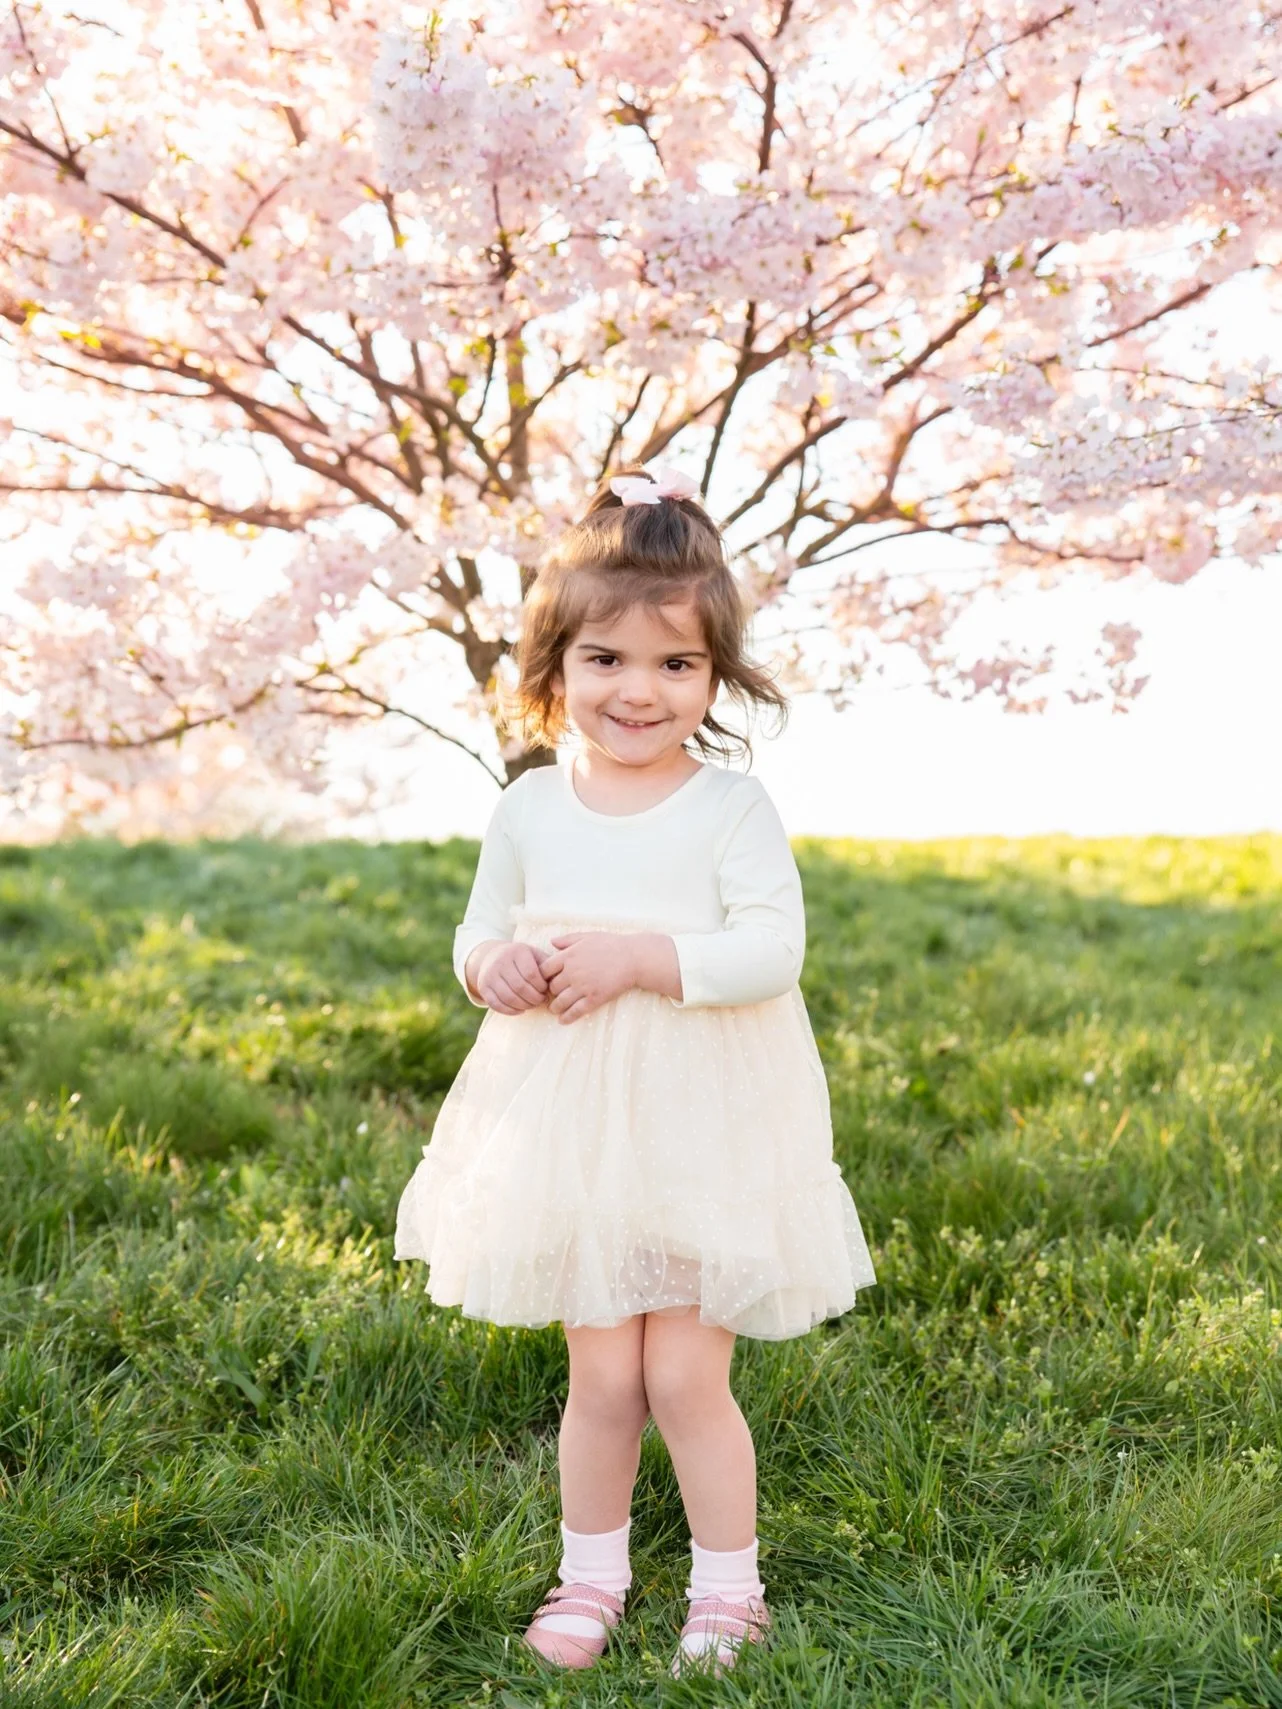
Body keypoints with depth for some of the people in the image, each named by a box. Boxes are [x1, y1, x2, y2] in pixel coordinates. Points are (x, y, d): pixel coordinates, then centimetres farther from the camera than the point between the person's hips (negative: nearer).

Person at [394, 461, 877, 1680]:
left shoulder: (732, 807, -9)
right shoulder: (529, 809, 2)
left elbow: (773, 947, -18)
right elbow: (479, 934, 10)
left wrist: (637, 955, -26)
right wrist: (495, 966, -13)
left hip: (703, 1133, -3)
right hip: (570, 1131, 3)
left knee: (685, 1373, 3)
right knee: (602, 1376, 10)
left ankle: (727, 1589, 25)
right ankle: (591, 1575, 32)